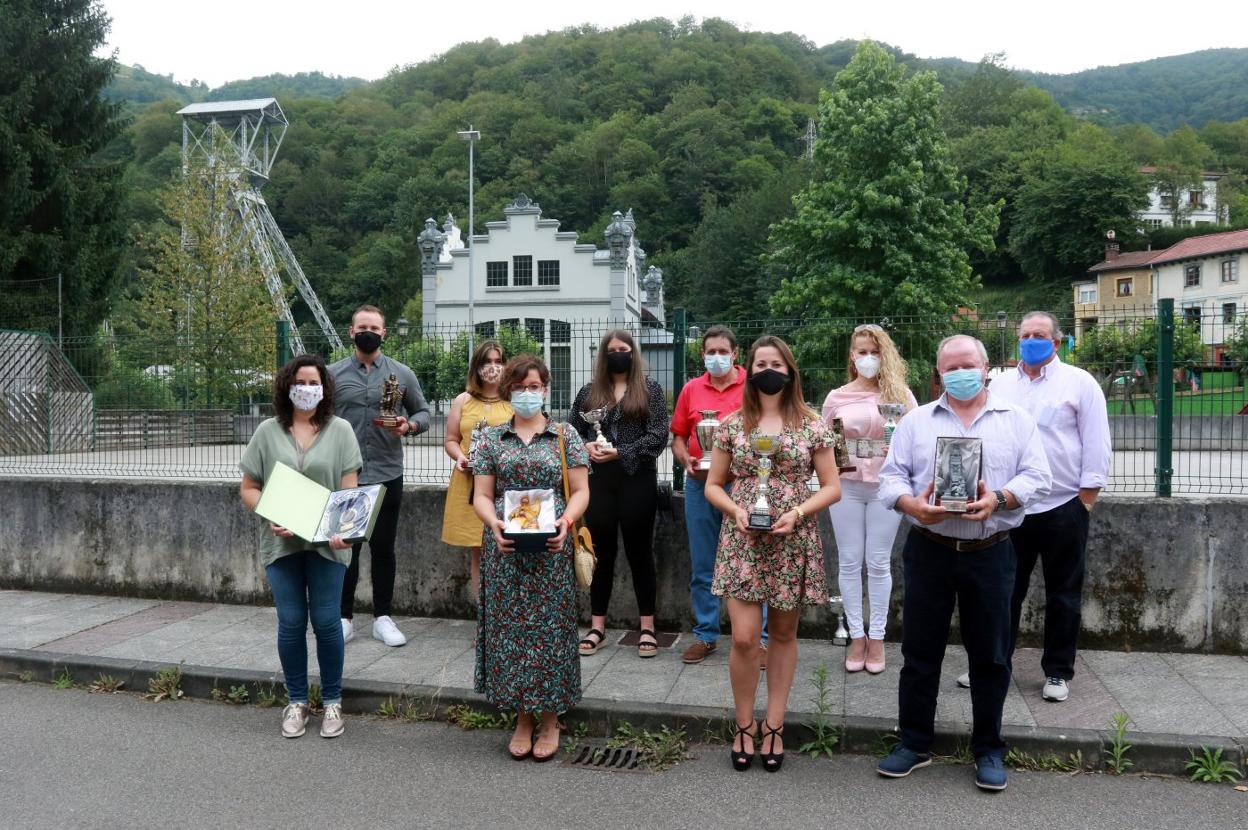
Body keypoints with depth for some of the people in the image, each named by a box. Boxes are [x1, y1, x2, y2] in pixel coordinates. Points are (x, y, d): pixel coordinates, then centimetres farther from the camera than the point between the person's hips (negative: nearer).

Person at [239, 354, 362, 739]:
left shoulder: (340, 430, 3)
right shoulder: (268, 432, 5)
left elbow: (349, 488, -2)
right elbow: (248, 488, 7)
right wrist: (270, 518, -11)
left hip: (326, 543, -1)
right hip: (282, 542, 1)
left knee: (326, 622, 2)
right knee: (291, 623, 5)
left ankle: (332, 701, 18)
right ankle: (296, 701, 22)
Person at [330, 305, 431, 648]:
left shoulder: (402, 374, 5)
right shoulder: (334, 374, 4)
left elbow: (423, 412, 11)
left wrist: (410, 425, -11)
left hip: (387, 475, 1)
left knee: (383, 548, 9)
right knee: (345, 547, 3)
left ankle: (382, 617, 19)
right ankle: (344, 618, 15)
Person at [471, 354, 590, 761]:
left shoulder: (564, 436, 5)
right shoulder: (492, 439, 9)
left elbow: (581, 491, 3)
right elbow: (481, 495, 6)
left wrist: (566, 520, -15)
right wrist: (494, 523, -13)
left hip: (551, 548, -1)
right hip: (505, 548, 1)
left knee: (549, 626, 2)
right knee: (510, 627, 4)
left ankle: (550, 721, 17)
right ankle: (522, 719, 19)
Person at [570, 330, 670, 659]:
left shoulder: (649, 388, 1)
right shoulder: (589, 391, 10)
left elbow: (659, 434, -7)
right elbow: (570, 431, 12)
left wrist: (621, 453, -15)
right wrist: (586, 446, -10)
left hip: (637, 480, -2)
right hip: (598, 480, 3)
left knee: (640, 551, 5)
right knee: (601, 551, 8)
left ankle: (647, 626, 14)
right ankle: (597, 625, 17)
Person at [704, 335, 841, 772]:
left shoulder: (812, 425, 1)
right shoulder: (732, 424, 3)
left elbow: (832, 487, 2)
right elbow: (713, 485, 8)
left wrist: (796, 513, -14)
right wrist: (736, 511, -11)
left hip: (793, 542, 0)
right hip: (742, 541, 0)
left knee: (784, 634, 10)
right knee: (744, 638, -6)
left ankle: (773, 725, 24)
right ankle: (744, 725, 15)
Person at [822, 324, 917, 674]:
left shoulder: (901, 393, 3)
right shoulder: (836, 397, 5)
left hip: (886, 485, -1)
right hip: (846, 485, 1)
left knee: (879, 563, 4)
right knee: (849, 562, 5)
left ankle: (876, 637, 16)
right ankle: (856, 636, 17)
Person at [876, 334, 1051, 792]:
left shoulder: (1016, 420, 7)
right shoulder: (916, 421, 8)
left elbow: (1036, 477, 0)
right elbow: (891, 476, 3)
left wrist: (999, 499, -19)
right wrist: (914, 506, -18)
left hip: (990, 553, 0)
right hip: (929, 550, 1)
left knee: (990, 654, 7)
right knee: (920, 651, 7)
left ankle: (988, 749, 22)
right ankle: (914, 742, 20)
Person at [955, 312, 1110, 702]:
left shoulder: (1079, 383, -3)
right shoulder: (1001, 384, 8)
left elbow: (1096, 446, -4)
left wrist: (1086, 500, -8)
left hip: (1063, 507, -3)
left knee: (1063, 595, 8)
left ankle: (1058, 672, 19)